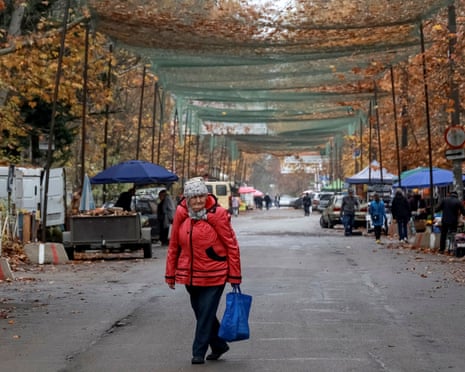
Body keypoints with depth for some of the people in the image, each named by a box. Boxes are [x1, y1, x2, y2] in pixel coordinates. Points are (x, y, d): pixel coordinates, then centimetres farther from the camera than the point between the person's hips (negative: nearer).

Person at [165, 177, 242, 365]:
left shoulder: (217, 214, -14)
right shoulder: (181, 213, -2)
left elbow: (231, 245, -9)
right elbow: (174, 245, 6)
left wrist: (234, 275, -9)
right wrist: (170, 274, 9)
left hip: (213, 275, -5)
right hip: (190, 275, 5)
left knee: (206, 314, -2)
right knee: (201, 312, 15)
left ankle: (199, 352, 11)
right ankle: (219, 345, 32)